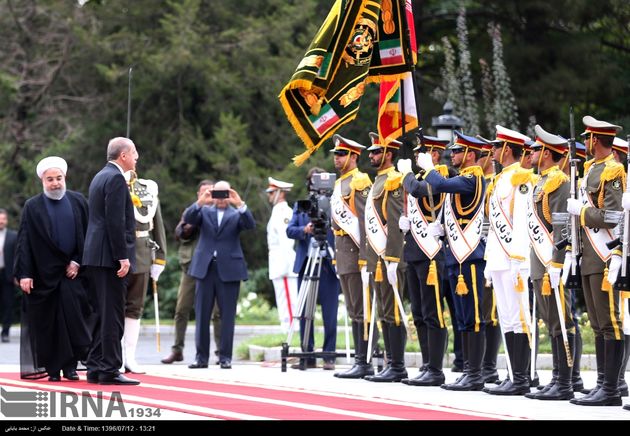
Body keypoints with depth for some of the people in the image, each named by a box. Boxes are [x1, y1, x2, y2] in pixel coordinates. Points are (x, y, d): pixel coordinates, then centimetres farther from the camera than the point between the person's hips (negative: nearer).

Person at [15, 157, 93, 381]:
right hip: (44, 275, -1)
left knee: (73, 318, -7)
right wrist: (24, 274, -9)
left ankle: (70, 365, 0)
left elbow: (88, 236, 8)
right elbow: (24, 243, -2)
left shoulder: (78, 202, 6)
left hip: (72, 271, 1)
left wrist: (78, 262, -2)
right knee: (47, 324, 1)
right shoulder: (32, 207, 2)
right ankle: (52, 369, 8)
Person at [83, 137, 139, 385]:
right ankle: (110, 370, -7)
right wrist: (122, 257, -19)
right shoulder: (116, 179, -12)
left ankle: (96, 369, 13)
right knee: (112, 316, -8)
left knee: (103, 315, 12)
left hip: (95, 256, 10)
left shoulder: (101, 177, 19)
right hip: (110, 257, -10)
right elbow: (115, 221, -19)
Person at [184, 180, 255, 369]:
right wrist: (200, 202, -21)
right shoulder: (204, 211, 12)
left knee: (227, 315, 0)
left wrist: (240, 204, -22)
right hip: (205, 268, 2)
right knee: (202, 314, 3)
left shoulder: (236, 214, 8)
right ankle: (202, 356, 8)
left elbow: (250, 225, -10)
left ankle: (225, 356, 5)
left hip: (229, 269, -1)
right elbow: (188, 219, -6)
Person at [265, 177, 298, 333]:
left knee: (288, 305, -11)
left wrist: (282, 267, -23)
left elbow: (286, 241, -19)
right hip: (280, 266, 10)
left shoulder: (283, 212, -12)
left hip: (284, 265, -10)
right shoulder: (278, 212, 20)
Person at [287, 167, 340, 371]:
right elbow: (290, 230, 2)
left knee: (330, 314, -1)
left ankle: (329, 356, 4)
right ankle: (307, 356, 9)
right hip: (305, 263, 3)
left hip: (329, 264, -3)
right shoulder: (300, 206, 13)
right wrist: (305, 230, -17)